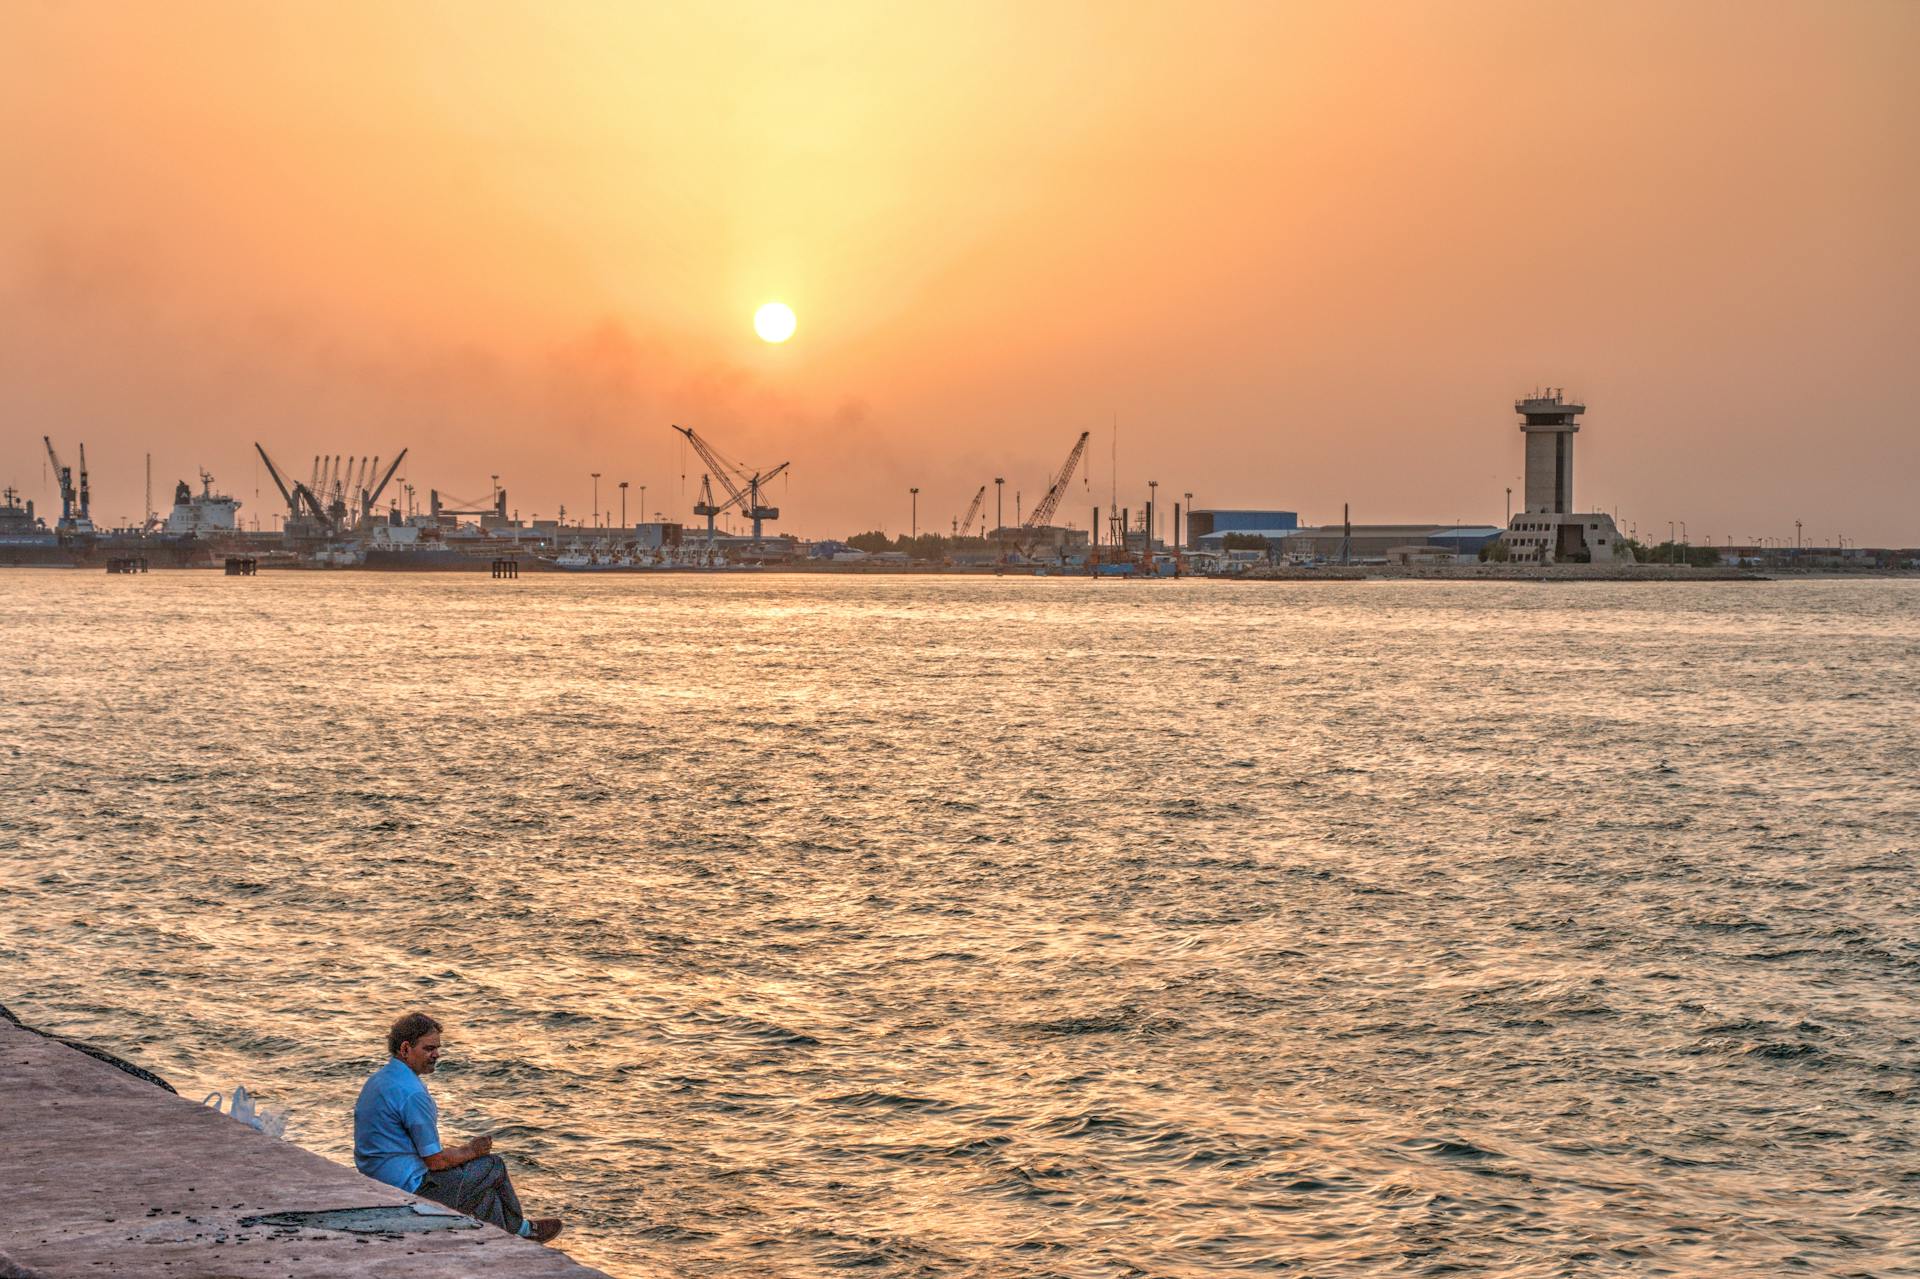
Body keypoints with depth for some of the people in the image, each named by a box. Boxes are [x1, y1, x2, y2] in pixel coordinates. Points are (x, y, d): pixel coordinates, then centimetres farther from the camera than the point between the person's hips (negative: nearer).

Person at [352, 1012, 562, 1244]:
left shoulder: (378, 1079, 8)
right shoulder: (411, 1093, -24)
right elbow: (436, 1160, -20)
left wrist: (458, 1150, 14)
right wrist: (471, 1150, 0)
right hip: (409, 1188, -10)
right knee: (492, 1167, 4)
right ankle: (518, 1229, 27)